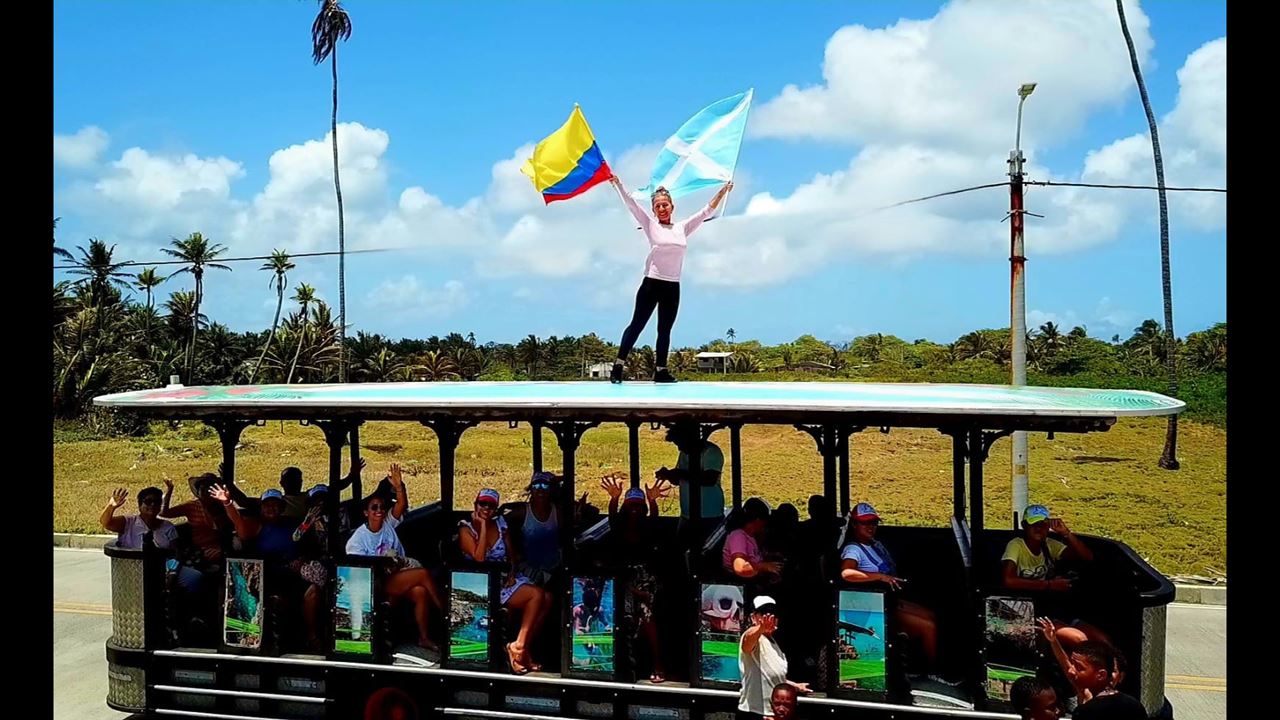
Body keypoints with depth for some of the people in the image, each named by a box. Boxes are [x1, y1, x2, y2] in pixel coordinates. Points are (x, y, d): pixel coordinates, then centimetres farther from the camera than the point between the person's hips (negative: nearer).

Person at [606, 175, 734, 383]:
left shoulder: (682, 228, 10)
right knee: (637, 324, -5)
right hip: (651, 283, -4)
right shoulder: (651, 226, 2)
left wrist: (723, 191, 12)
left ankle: (660, 370, 14)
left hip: (672, 287, 4)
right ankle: (618, 366, -3)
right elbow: (631, 204, -5)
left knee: (665, 330, 9)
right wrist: (617, 183, -13)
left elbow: (706, 211, 14)